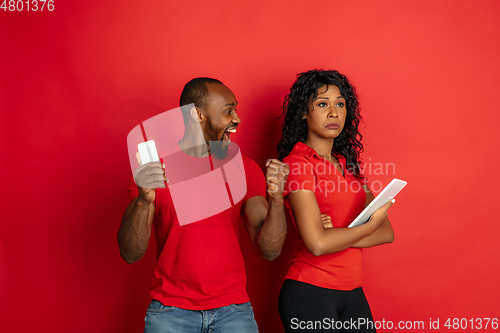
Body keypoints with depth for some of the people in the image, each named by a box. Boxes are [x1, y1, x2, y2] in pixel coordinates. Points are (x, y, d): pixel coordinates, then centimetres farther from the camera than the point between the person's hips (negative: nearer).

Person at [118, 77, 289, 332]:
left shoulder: (244, 168, 2)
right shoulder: (153, 166, -3)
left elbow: (269, 250, -5)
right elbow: (130, 254, -9)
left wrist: (276, 199, -23)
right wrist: (144, 200, -27)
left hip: (233, 310, 2)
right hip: (170, 311, -1)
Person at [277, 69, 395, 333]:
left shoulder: (347, 163, 12)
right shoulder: (297, 163, -10)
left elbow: (386, 233, 5)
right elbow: (317, 243, -19)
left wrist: (339, 236, -11)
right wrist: (370, 225, -6)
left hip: (352, 293, 6)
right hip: (309, 291, -6)